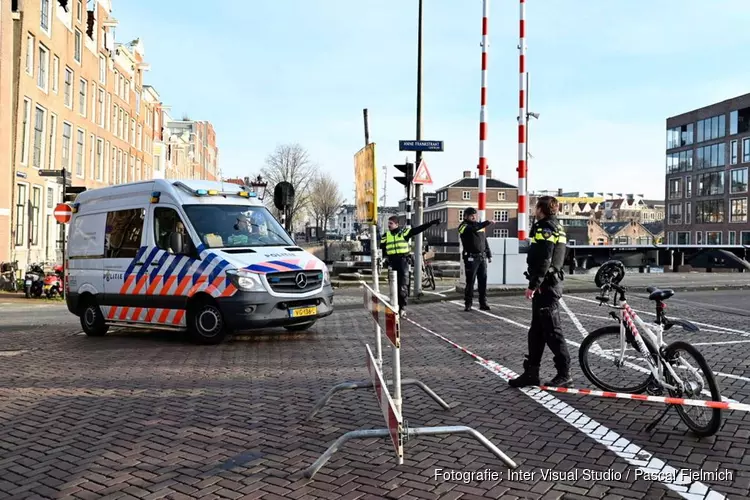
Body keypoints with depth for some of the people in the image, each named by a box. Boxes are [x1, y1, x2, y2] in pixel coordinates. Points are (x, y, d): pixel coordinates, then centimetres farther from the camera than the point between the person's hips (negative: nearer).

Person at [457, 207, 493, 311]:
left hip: (482, 257, 6)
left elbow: (485, 241, 20)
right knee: (470, 281, -4)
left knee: (483, 281, 6)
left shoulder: (479, 226, 15)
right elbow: (474, 228, -26)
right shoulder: (463, 226, -5)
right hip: (471, 258, -6)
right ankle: (468, 304, 2)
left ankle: (483, 303, 13)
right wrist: (487, 222, -33)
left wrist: (489, 254, 15)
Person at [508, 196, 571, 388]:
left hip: (545, 286, -10)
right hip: (551, 283, 10)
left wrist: (533, 285, -20)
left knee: (552, 331, -4)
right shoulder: (557, 227, 17)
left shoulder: (545, 229, -14)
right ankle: (531, 372, 17)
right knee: (537, 332, 12)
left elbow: (543, 261, -22)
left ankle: (564, 374, 3)